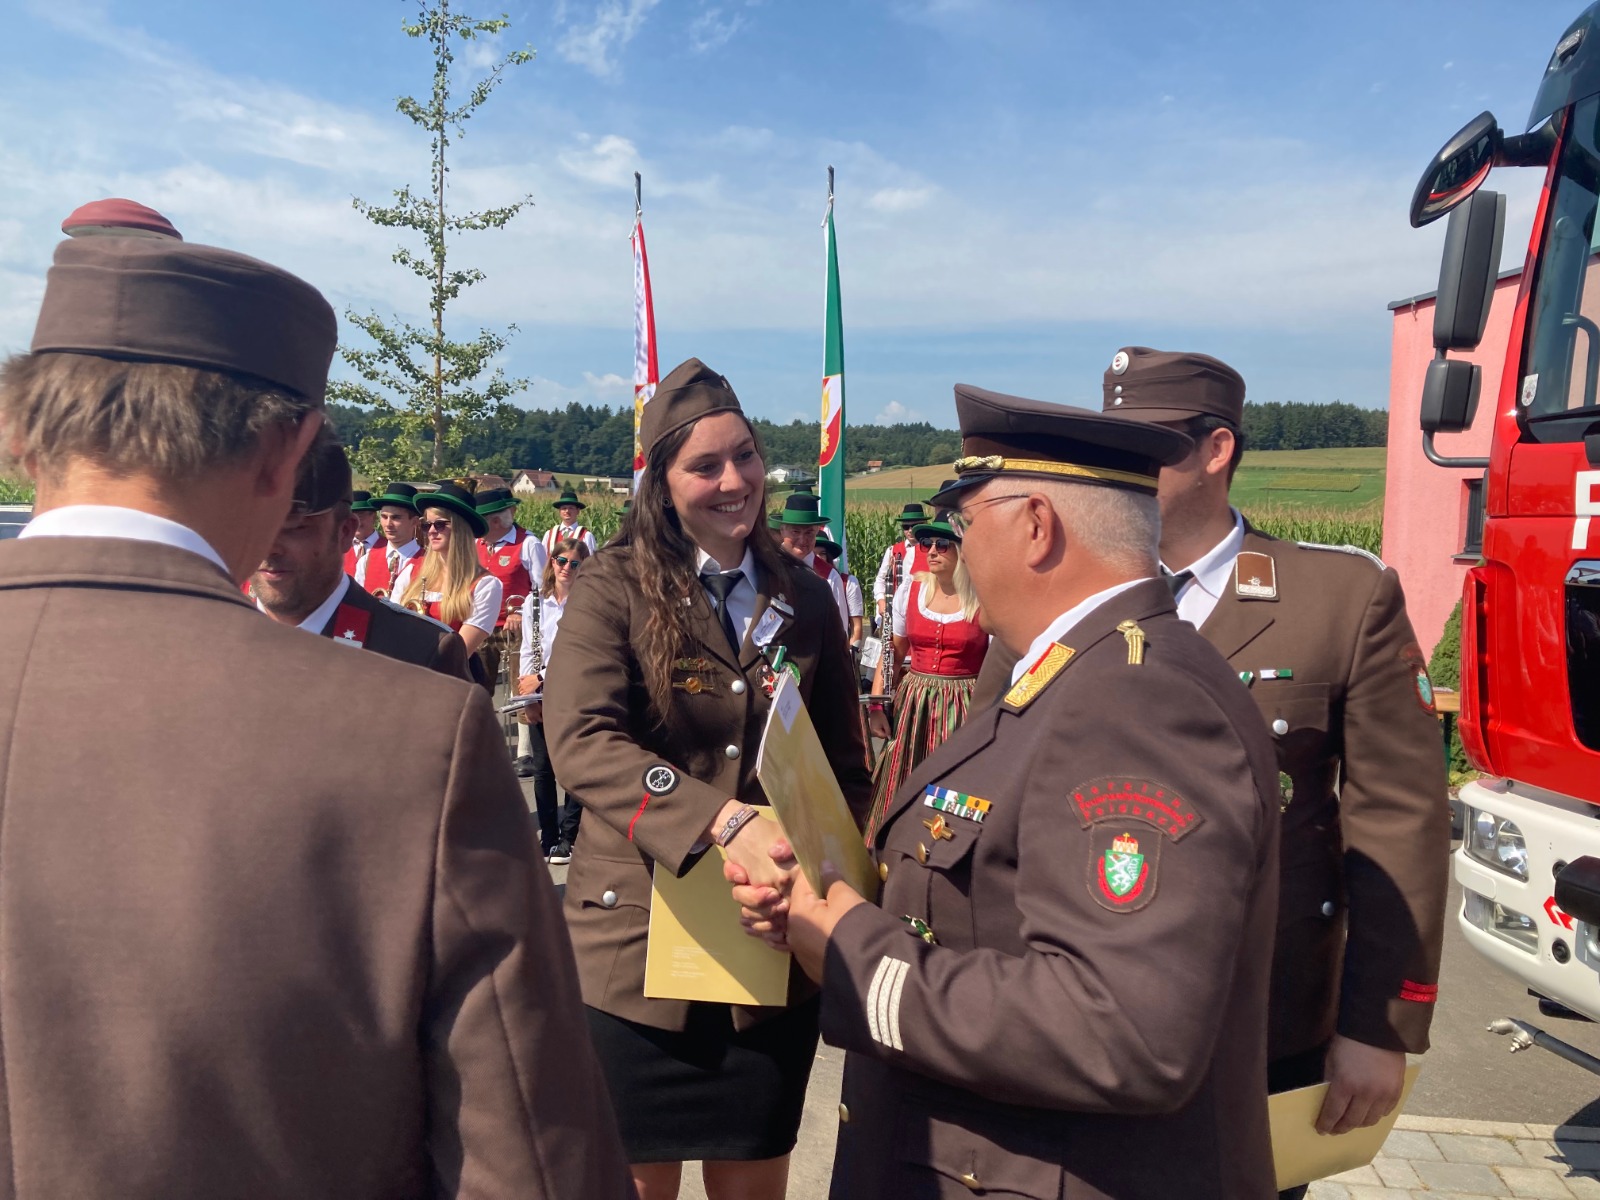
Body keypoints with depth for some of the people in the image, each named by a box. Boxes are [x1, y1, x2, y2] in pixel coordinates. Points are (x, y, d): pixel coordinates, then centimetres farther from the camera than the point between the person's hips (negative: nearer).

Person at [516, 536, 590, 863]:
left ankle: (569, 837, 10)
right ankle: (548, 836, 17)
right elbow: (528, 650, 7)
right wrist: (527, 692, -2)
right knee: (542, 768, 7)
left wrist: (542, 676, -15)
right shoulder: (534, 602, 7)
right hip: (540, 696, 4)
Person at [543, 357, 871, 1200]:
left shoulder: (804, 598, 4)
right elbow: (579, 740, -21)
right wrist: (721, 819, -33)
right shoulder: (613, 586, -7)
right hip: (637, 946, -3)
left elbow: (846, 767, 9)